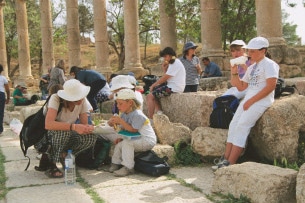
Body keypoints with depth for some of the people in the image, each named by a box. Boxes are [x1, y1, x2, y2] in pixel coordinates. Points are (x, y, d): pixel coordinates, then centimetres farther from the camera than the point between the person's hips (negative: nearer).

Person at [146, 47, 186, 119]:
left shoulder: (175, 64, -15)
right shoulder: (174, 63, 17)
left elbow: (164, 78, -16)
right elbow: (166, 77, 15)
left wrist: (153, 85, -6)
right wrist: (164, 68, 1)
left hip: (174, 88, -11)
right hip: (172, 86, 11)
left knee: (149, 96, -16)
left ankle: (150, 119, -13)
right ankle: (159, 111, 5)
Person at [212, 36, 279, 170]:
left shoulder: (269, 64, -4)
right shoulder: (251, 68, 21)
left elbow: (271, 85, -17)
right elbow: (241, 87, 19)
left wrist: (251, 101, -18)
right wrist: (234, 73, 5)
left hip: (262, 100, -8)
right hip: (248, 99, 8)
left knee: (241, 127, -18)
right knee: (233, 125, -3)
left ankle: (231, 163, -17)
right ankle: (225, 159, -1)